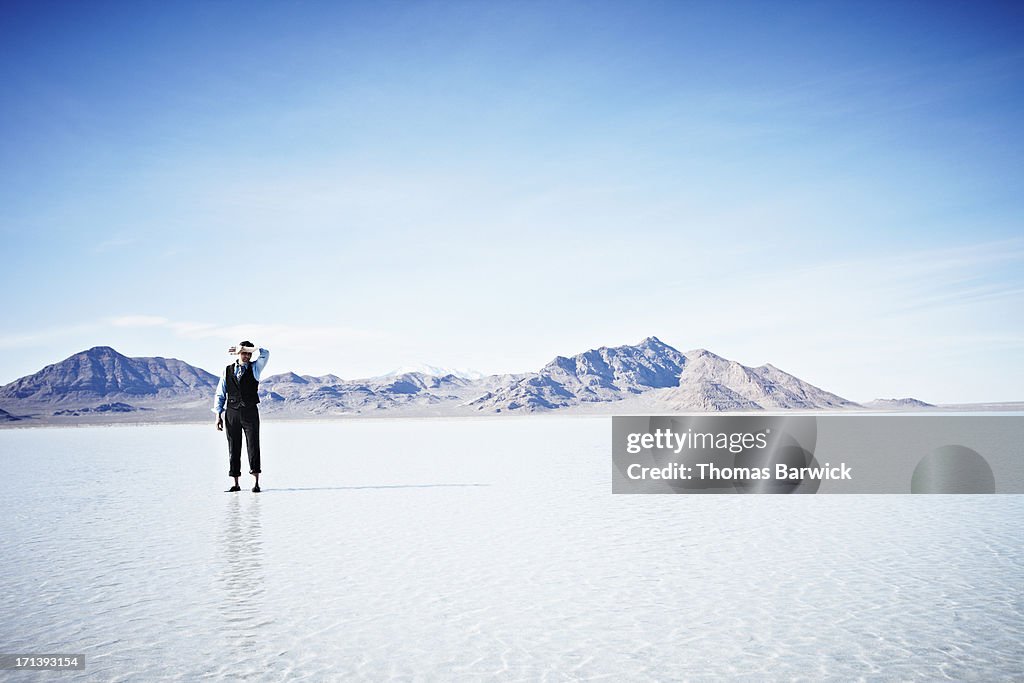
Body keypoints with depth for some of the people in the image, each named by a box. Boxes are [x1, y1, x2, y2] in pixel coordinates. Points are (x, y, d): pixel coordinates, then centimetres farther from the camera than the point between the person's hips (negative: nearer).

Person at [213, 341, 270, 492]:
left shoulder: (254, 368, 9)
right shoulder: (227, 371, 10)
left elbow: (265, 354, -10)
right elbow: (220, 394, 10)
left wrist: (244, 348, -5)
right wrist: (218, 415, 3)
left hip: (250, 412, -1)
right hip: (232, 413, 1)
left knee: (253, 446, -6)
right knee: (233, 448, 2)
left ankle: (256, 483, -5)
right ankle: (235, 484, 8)